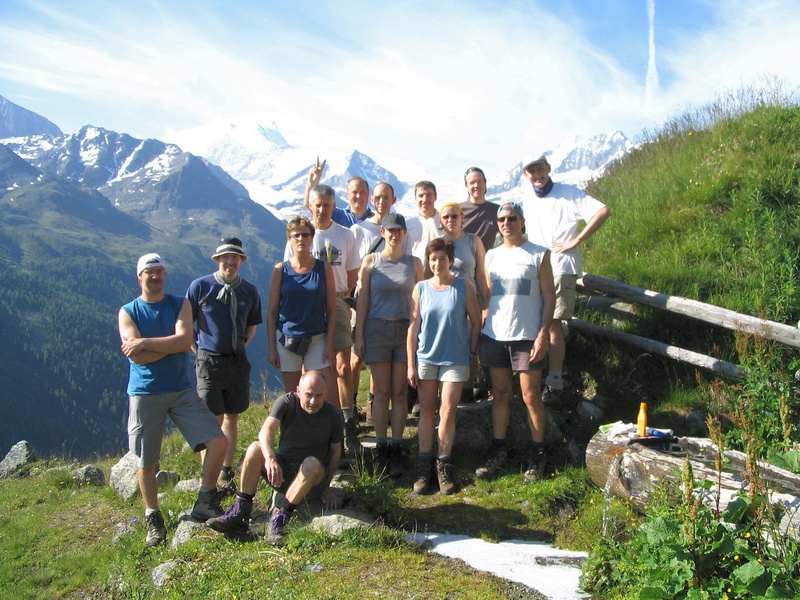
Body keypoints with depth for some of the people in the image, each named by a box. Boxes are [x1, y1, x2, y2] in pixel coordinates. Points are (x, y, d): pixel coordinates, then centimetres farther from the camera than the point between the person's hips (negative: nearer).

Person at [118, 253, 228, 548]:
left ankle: (205, 502, 10)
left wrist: (145, 342, -15)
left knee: (219, 443, -8)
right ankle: (153, 519, 26)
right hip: (144, 394, -1)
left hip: (182, 390, 2)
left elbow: (185, 341, -14)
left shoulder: (180, 304, 5)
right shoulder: (128, 312, 0)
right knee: (146, 462, 6)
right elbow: (136, 356, -14)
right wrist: (171, 345, -11)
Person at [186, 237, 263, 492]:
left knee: (232, 417, 12)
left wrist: (238, 348, 8)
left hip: (238, 361, 4)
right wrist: (200, 352, -2)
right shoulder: (200, 286, -8)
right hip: (209, 361, -4)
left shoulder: (249, 290, 2)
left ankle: (226, 472, 25)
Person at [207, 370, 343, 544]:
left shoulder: (334, 415, -7)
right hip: (282, 471, 1)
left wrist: (326, 487, -1)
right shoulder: (287, 402, -11)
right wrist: (270, 458, -46)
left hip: (312, 479, -1)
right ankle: (239, 513, -24)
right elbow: (266, 431, -27)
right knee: (255, 448, -25)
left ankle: (280, 516, -33)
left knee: (312, 463, -35)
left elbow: (335, 451, 4)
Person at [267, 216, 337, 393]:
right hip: (286, 339, 0)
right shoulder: (281, 270, 0)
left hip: (317, 340, 0)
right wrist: (272, 348, -3)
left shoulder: (323, 268, 1)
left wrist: (329, 344, -5)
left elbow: (331, 310, 1)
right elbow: (272, 311, 1)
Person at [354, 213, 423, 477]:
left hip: (406, 329, 1)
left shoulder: (414, 263, 7)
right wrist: (359, 335, -2)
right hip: (377, 329, -1)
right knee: (381, 392, 2)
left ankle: (396, 450, 10)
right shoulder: (370, 261, 4)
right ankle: (382, 448, 10)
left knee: (399, 393, 3)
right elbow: (362, 300, 3)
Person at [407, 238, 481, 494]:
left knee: (447, 412, -1)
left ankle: (444, 466, 14)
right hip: (426, 358, 2)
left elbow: (475, 321, 3)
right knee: (427, 411, 8)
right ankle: (423, 466, 17)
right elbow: (413, 327, 2)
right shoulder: (421, 288, 1)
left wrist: (472, 352, 4)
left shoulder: (463, 286, -3)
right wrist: (411, 364, 0)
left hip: (455, 359, -1)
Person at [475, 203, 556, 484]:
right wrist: (479, 329, 6)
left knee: (530, 396, 0)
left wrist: (543, 334, -11)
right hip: (494, 335, 4)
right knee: (500, 394, 10)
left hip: (526, 336, -4)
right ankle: (498, 451, 18)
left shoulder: (538, 254, 1)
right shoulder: (491, 256, 13)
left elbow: (549, 296, -2)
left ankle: (538, 456, 11)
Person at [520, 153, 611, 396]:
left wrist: (575, 241, -16)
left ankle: (555, 381, -5)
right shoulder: (526, 202, 14)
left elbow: (603, 211, -14)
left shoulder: (568, 193, -3)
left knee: (553, 322, -10)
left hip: (560, 268, -6)